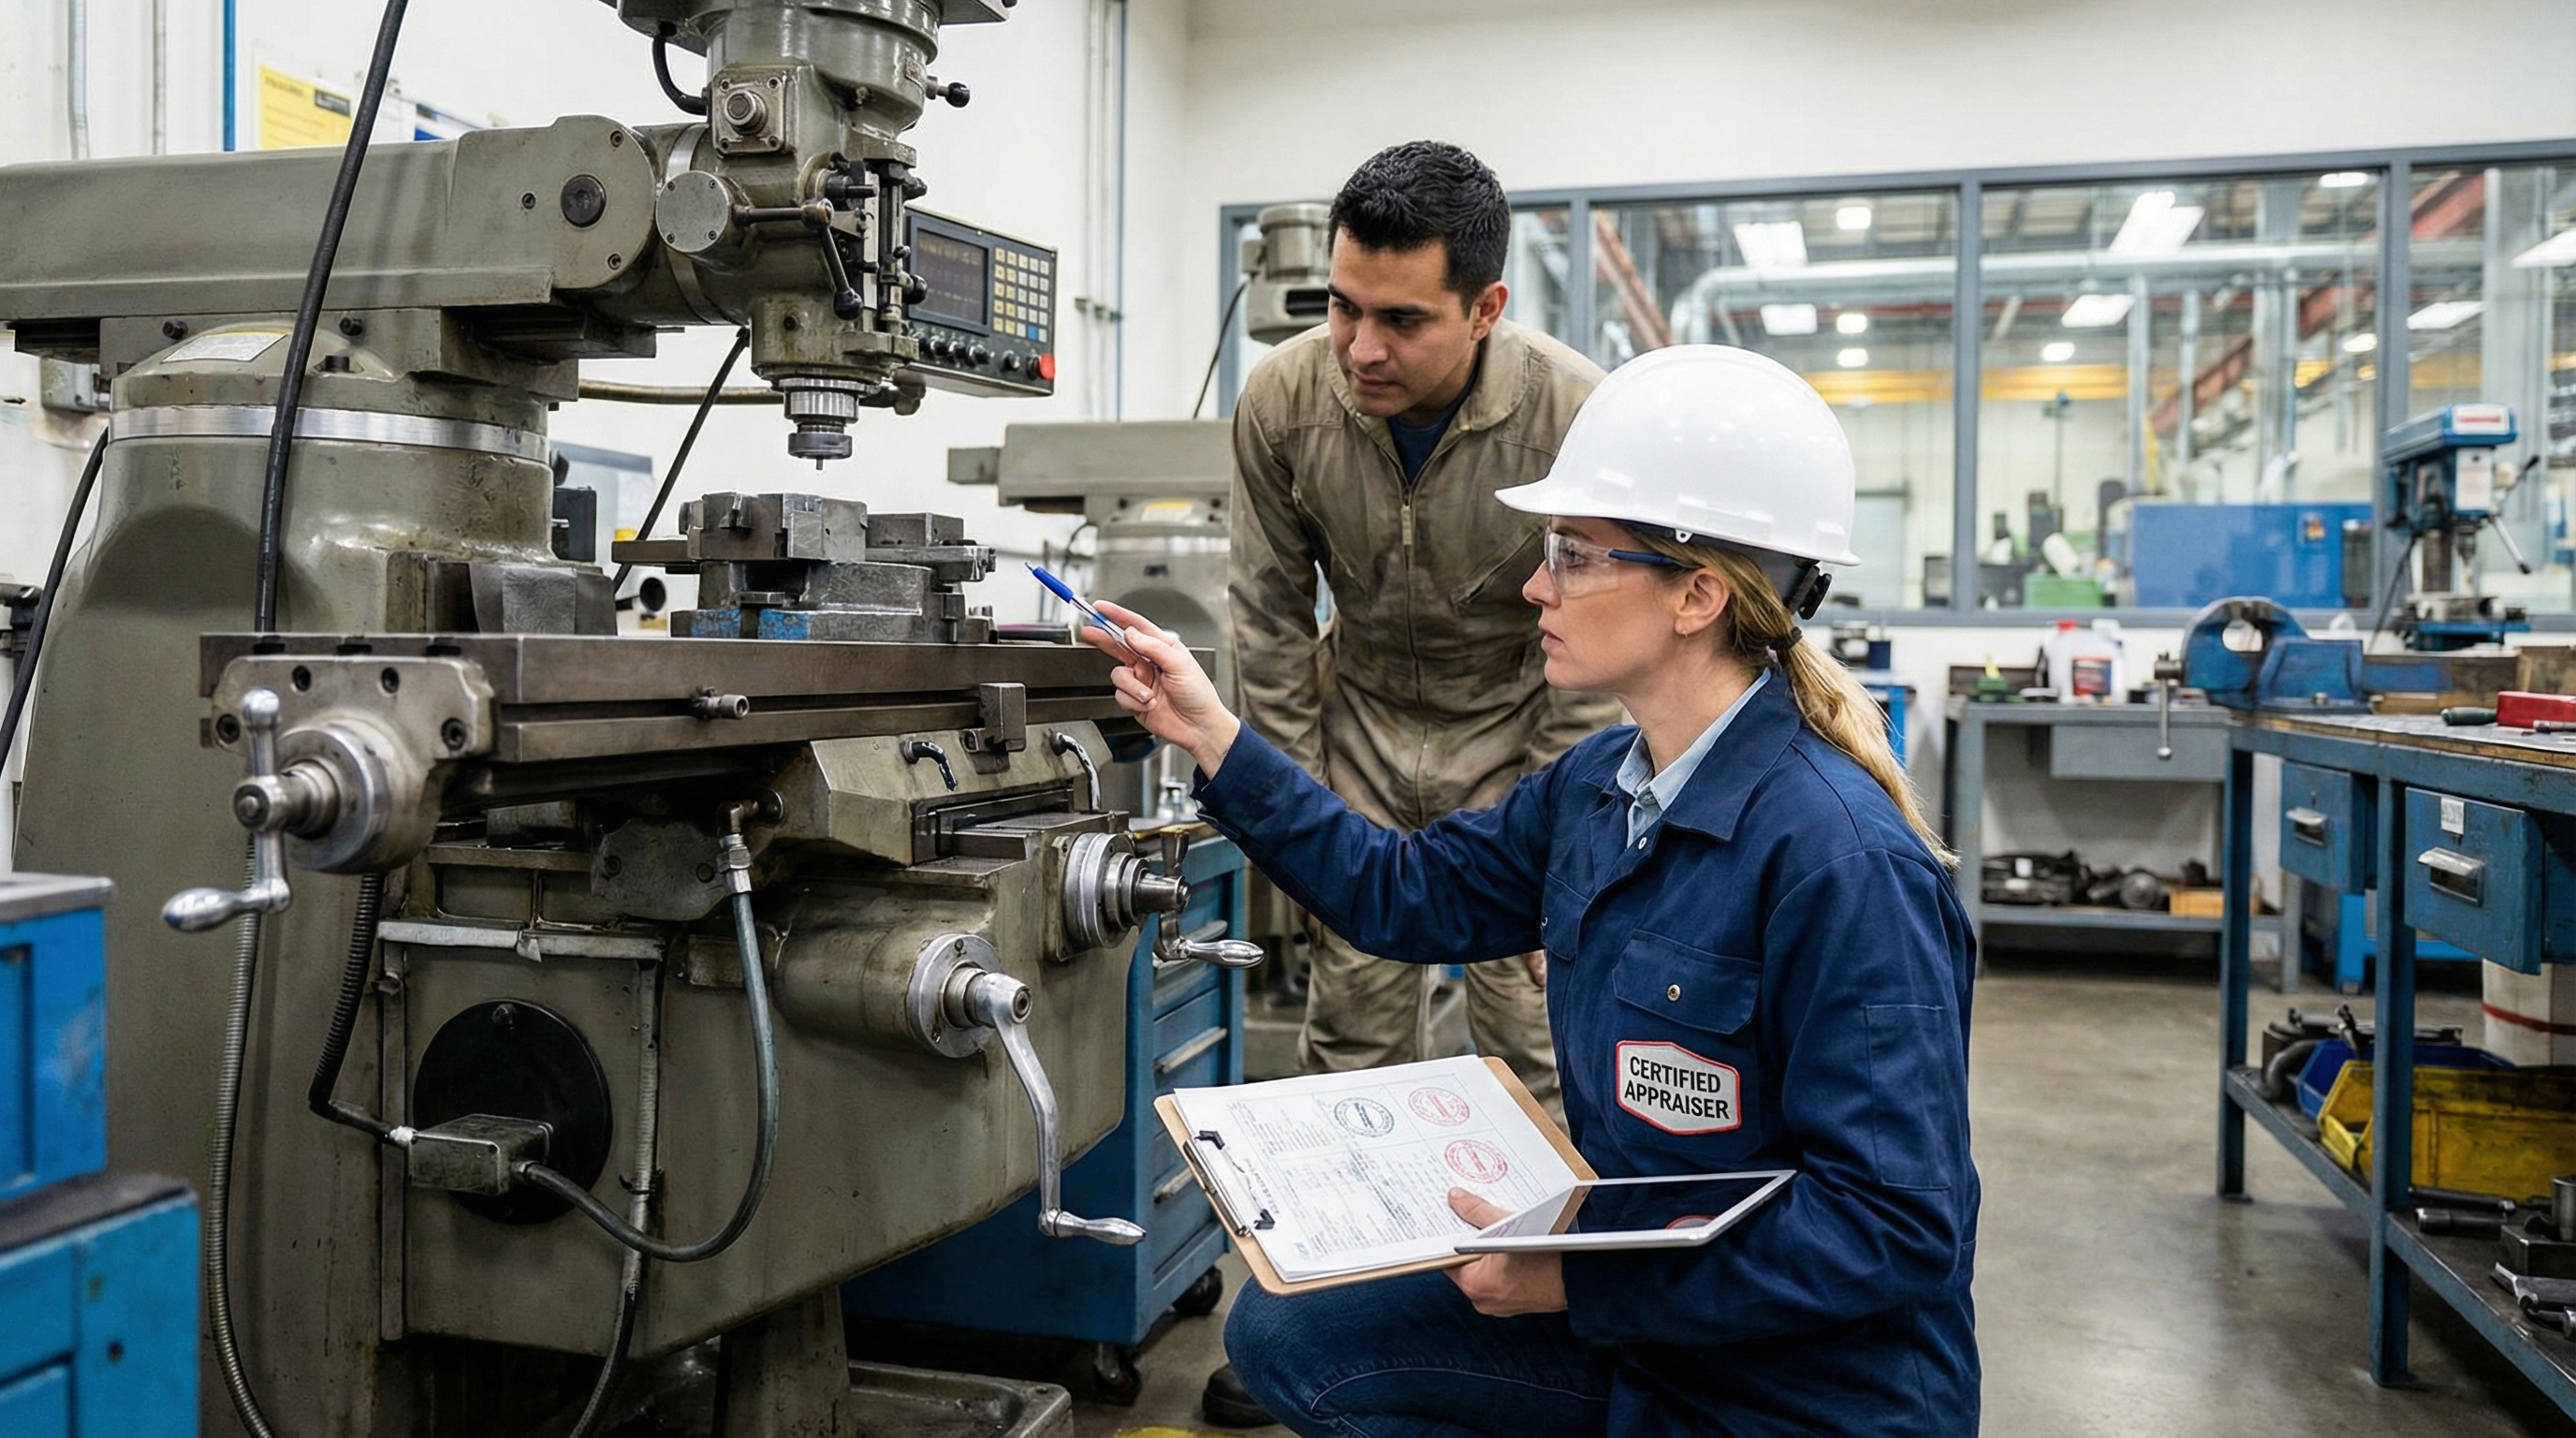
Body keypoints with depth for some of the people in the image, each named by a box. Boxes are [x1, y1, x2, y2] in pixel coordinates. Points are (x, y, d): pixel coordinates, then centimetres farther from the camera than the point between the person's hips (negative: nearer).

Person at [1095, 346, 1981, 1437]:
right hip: (1625, 1313, 8)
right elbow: (1406, 894, 12)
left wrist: (1585, 1282, -30)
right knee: (1286, 1334, 4)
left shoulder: (1840, 857, -27)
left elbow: (1896, 1231, -26)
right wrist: (1213, 739, 7)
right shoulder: (1597, 785, -1)